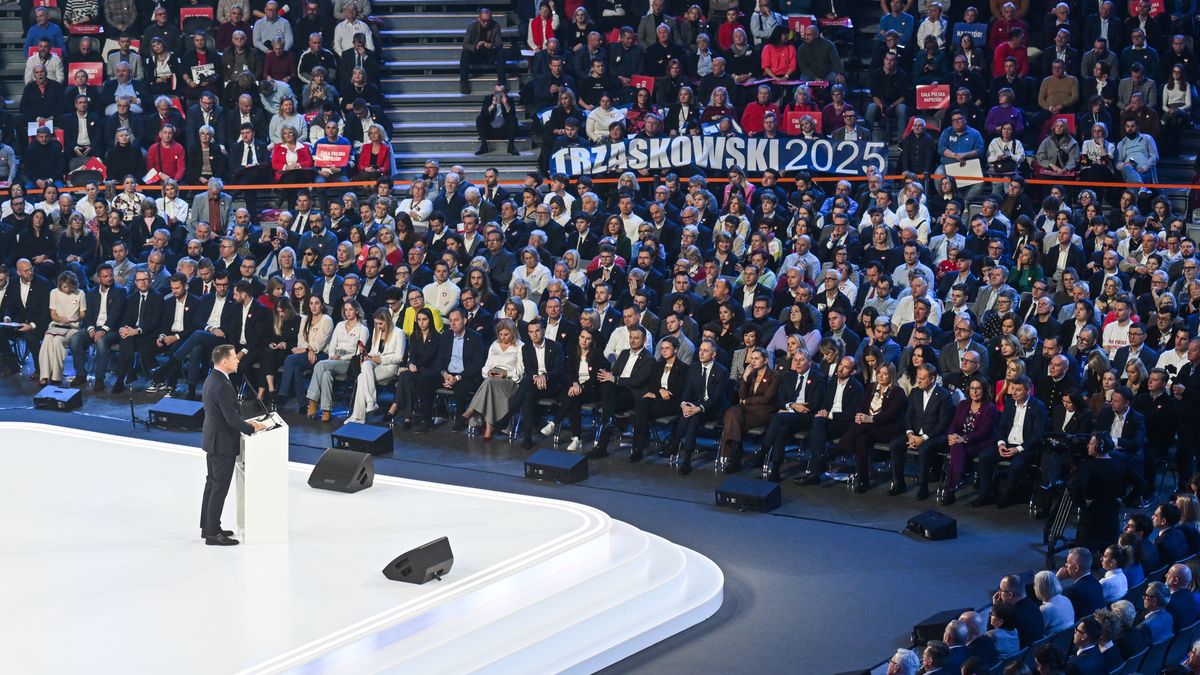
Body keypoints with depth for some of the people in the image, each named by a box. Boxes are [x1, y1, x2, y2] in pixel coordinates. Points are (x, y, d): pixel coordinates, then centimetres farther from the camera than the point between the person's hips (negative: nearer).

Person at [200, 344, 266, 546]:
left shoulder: (210, 380, 7)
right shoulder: (223, 386, -25)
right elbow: (232, 418, -26)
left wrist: (244, 423, 10)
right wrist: (251, 428, -12)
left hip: (212, 440, 10)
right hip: (224, 444, -10)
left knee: (212, 484, 18)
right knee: (220, 488, -3)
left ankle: (208, 526, 27)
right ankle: (213, 534, 1)